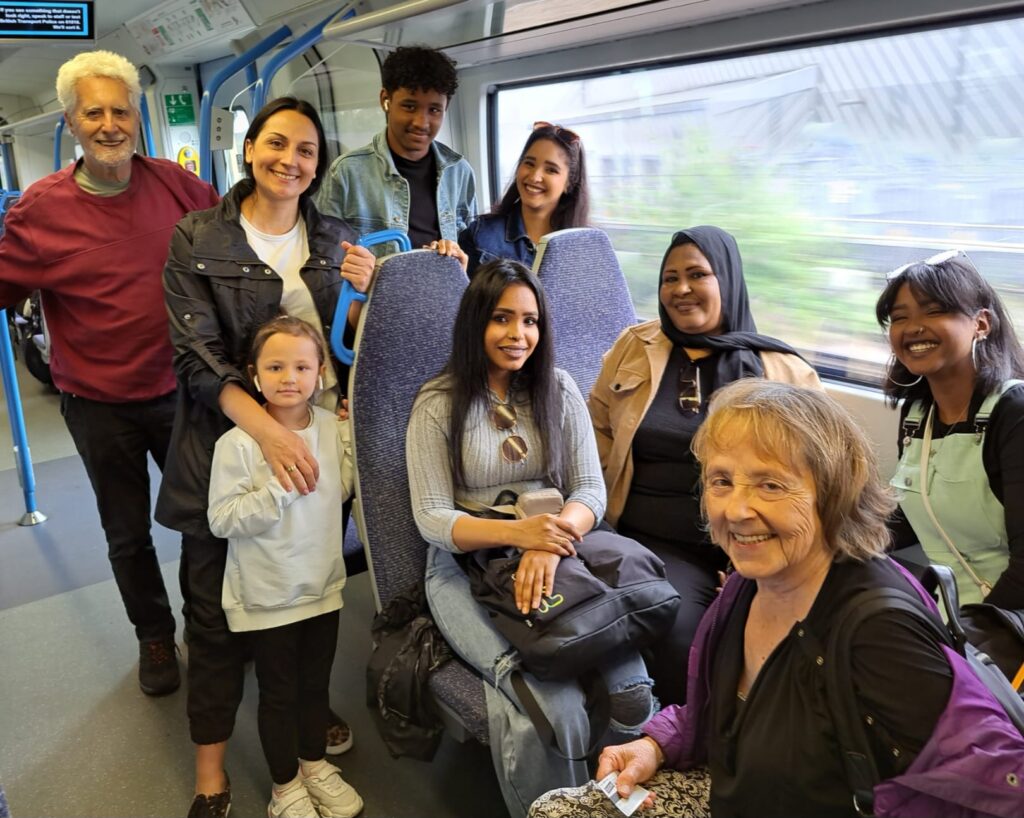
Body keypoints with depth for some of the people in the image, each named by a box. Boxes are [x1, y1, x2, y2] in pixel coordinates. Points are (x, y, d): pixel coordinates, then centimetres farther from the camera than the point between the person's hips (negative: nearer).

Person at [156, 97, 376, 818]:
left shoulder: (339, 241, 7)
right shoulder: (197, 238, -3)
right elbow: (196, 353, -10)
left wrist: (364, 293, -11)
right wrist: (269, 430, -23)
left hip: (321, 439, 3)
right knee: (219, 608, 5)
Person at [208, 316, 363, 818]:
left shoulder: (335, 428, -6)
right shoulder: (236, 444, -19)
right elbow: (222, 519, -20)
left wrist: (356, 436, -6)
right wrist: (281, 488, -26)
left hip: (323, 586, 4)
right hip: (266, 596, -4)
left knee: (316, 682, 22)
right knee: (279, 692, 14)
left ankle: (315, 764, 46)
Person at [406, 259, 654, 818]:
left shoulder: (558, 390, 9)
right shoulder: (438, 405, 0)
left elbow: (590, 490, 2)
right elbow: (431, 518, -4)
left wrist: (549, 547, -21)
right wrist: (515, 532, -23)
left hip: (555, 555, 3)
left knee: (629, 683, -28)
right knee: (554, 705, -29)